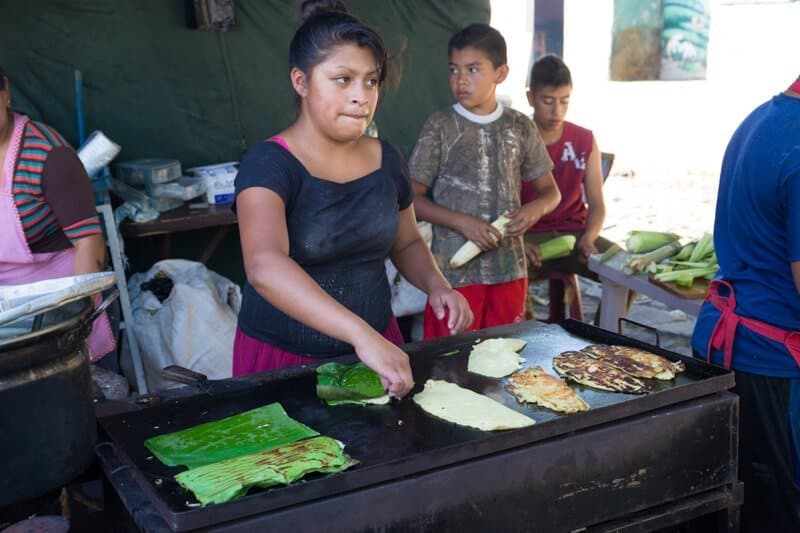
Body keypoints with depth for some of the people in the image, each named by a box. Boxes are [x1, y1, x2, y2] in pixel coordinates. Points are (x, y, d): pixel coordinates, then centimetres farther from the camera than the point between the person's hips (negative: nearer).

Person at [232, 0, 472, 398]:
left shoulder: (386, 159, 0)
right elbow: (264, 267, -35)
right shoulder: (269, 164, -18)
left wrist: (436, 284, -6)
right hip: (282, 360, -5)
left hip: (377, 344, 5)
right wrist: (361, 334, -44)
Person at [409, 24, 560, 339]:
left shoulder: (520, 128, 4)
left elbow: (550, 191, 13)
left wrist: (535, 209, -10)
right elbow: (414, 198, -5)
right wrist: (462, 222, -17)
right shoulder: (440, 127, -5)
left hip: (510, 269, 3)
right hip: (455, 269, -3)